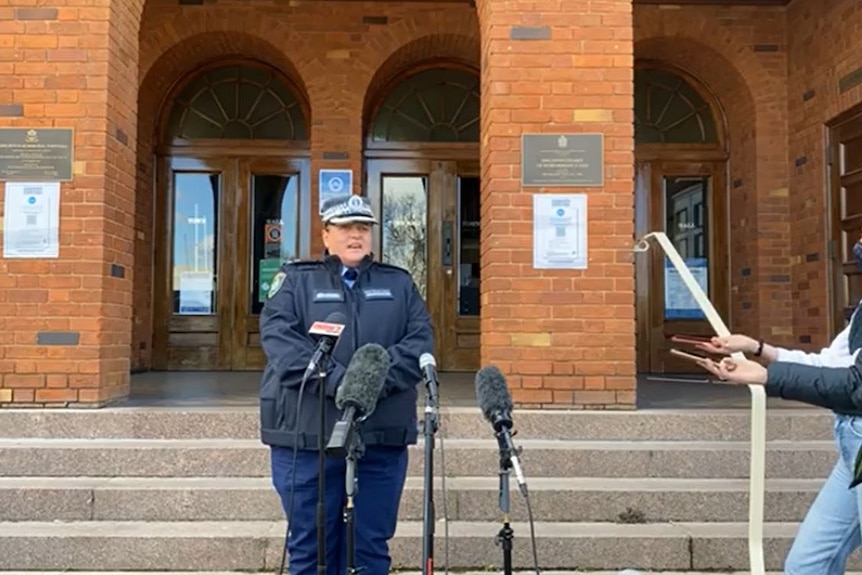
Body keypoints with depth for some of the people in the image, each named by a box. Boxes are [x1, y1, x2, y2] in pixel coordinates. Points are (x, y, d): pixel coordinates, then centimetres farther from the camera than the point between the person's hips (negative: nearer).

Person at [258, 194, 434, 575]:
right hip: (307, 436, -2)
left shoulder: (399, 284, 16)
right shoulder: (296, 279, 9)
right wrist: (337, 381, -20)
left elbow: (420, 341, 3)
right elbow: (278, 338, -7)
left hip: (382, 437, 2)